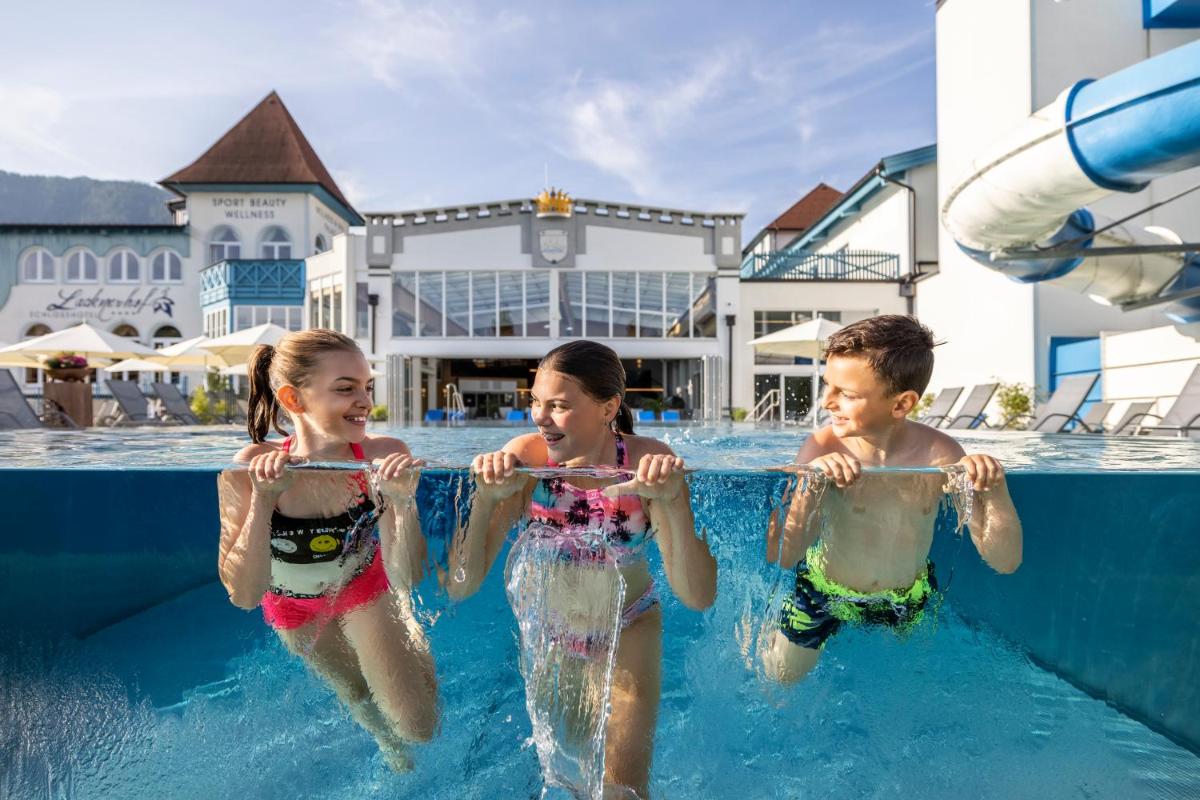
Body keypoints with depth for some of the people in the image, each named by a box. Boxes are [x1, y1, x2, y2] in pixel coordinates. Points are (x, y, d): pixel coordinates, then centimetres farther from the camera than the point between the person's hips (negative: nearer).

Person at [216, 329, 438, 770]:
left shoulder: (384, 456, -33)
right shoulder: (251, 468, -31)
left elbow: (406, 577, -31)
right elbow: (244, 594, -30)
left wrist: (403, 500, -47)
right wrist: (262, 500, -41)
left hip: (366, 588, -1)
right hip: (291, 607, 1)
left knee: (418, 729, 2)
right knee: (355, 695, 26)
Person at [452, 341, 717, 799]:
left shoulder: (647, 462, -26)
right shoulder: (524, 459, -25)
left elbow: (698, 598, -29)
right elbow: (459, 587, -26)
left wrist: (674, 503, -44)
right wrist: (485, 498, -41)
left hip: (628, 629, -1)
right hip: (543, 628, 1)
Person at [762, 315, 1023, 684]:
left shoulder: (940, 454, -24)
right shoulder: (823, 449, -30)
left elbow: (1005, 562, -20)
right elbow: (781, 557, -35)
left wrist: (996, 488, -38)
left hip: (908, 598, 3)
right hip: (824, 593, -2)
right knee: (779, 679, 19)